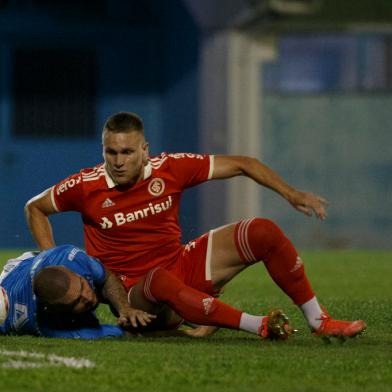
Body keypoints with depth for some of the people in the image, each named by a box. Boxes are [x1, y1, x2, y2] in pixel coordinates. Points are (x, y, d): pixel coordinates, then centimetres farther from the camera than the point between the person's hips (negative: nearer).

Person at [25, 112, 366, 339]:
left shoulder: (169, 169, -8)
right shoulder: (86, 187, -12)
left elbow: (240, 164, 0)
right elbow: (35, 208, 6)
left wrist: (291, 194, -6)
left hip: (185, 266, 4)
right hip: (135, 288, -4)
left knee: (264, 232, -13)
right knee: (162, 281, -43)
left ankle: (319, 321, -5)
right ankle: (260, 326, -36)